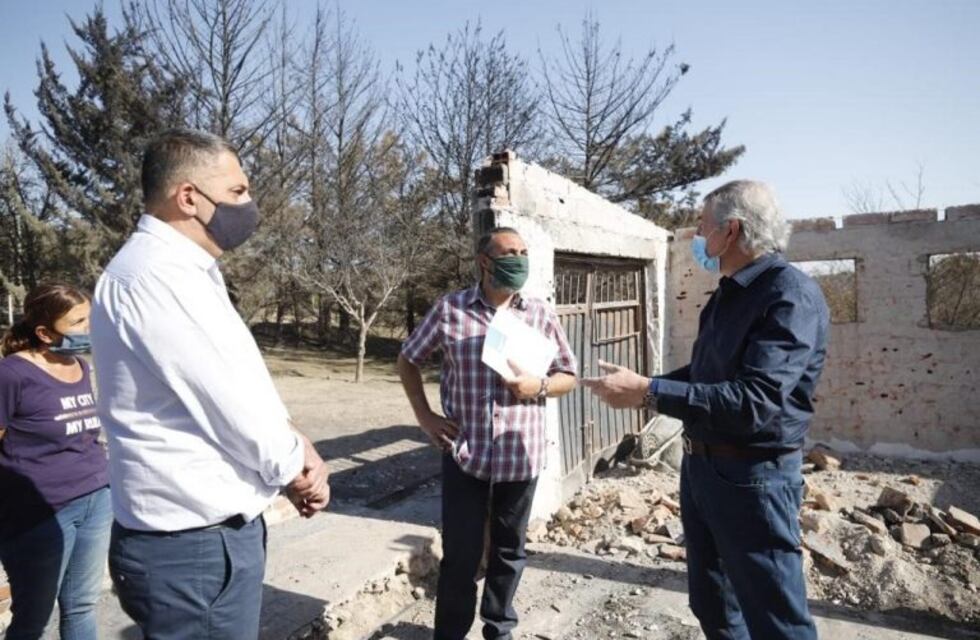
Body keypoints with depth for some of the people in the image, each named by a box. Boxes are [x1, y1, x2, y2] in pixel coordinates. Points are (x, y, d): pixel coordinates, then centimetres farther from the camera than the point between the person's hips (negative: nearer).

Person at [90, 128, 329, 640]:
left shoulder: (181, 272, 11)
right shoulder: (154, 275, -22)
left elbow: (242, 386, 12)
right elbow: (225, 401, -22)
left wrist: (294, 450, -1)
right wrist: (293, 465, -6)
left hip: (216, 530, 10)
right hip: (194, 544, -9)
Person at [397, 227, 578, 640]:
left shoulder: (540, 314, 0)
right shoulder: (449, 310, -4)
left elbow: (568, 375, 7)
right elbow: (408, 360, 8)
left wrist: (538, 387, -14)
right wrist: (424, 416, 0)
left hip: (519, 456, 2)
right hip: (463, 454, -1)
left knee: (508, 550, 17)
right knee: (460, 554, 8)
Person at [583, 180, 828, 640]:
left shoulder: (791, 295, -20)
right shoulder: (728, 294, 10)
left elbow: (753, 402, -31)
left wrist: (648, 391, -31)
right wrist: (639, 387, 12)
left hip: (752, 478, -9)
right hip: (699, 467, 9)